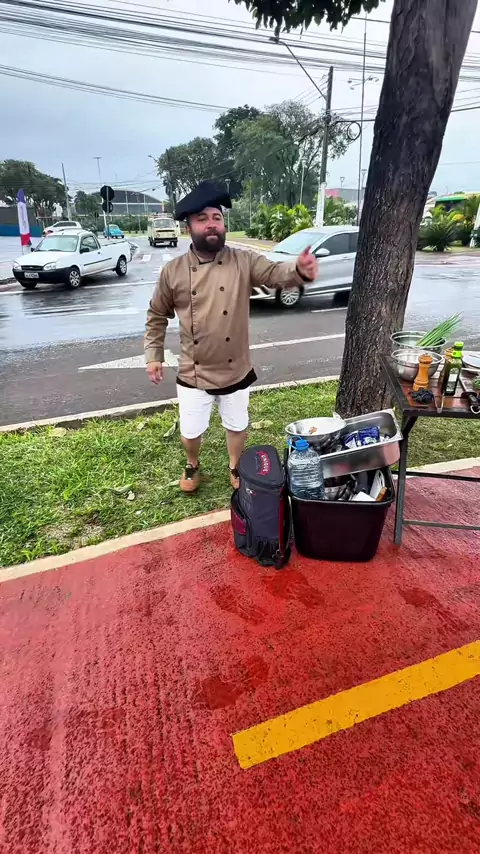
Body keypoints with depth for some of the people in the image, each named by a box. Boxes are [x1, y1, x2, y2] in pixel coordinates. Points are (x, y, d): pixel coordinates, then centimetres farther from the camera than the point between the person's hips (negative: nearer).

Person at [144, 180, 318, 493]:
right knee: (191, 431, 14)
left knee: (237, 426, 19)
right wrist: (154, 355, 4)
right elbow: (157, 316, 7)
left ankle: (235, 467, 47)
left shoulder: (244, 261, -7)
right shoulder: (173, 271, -4)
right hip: (193, 374, 0)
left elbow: (274, 272, -22)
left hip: (236, 371, 0)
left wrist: (299, 270, -44)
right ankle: (192, 466, 47)